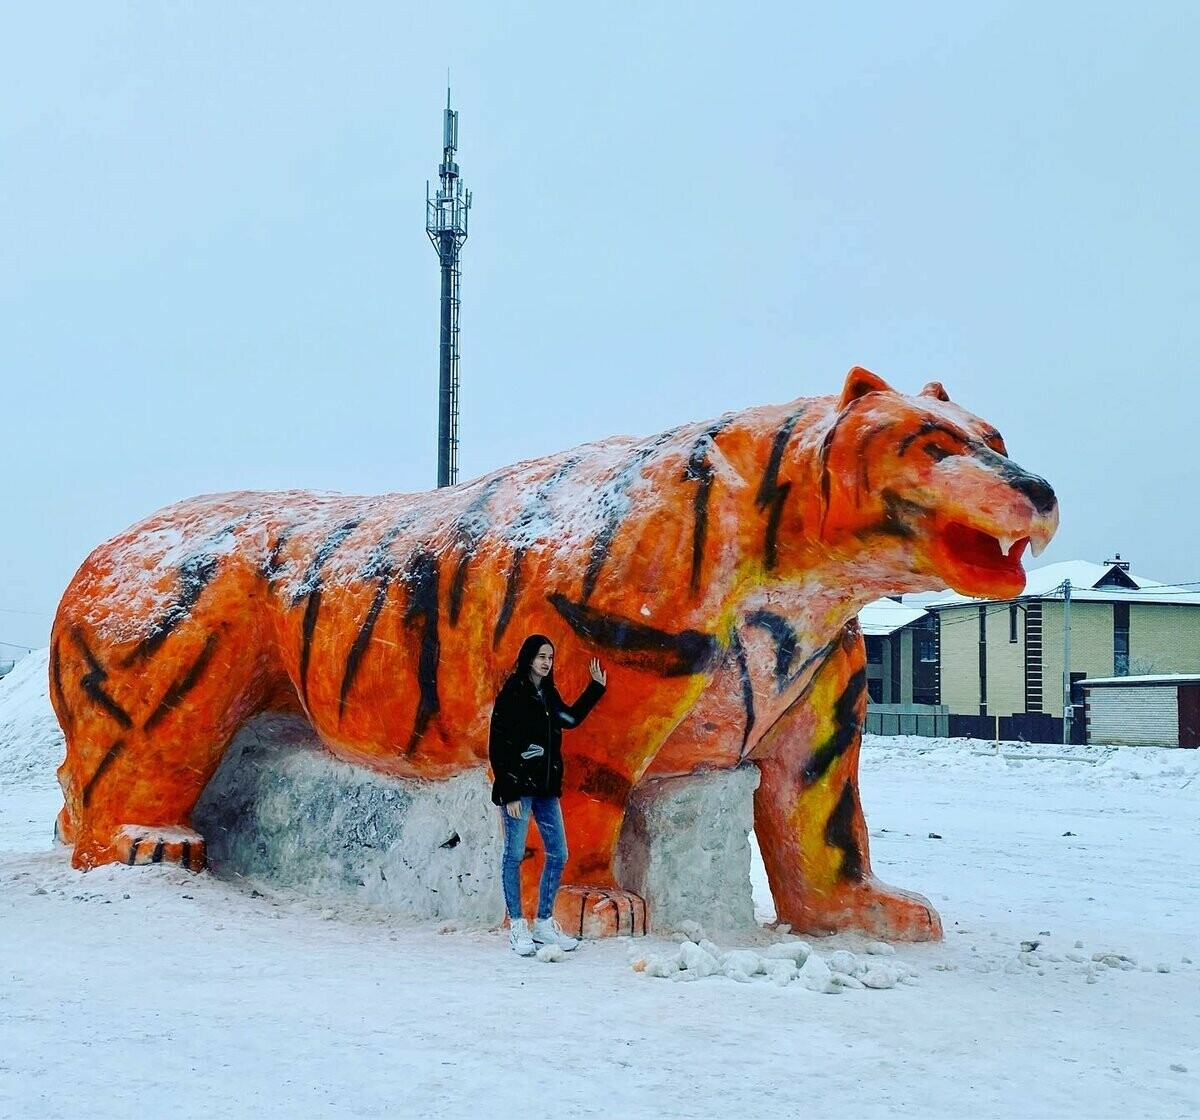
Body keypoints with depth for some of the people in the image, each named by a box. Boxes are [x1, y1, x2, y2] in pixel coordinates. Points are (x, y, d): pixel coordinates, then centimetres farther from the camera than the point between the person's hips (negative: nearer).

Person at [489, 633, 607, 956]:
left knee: (558, 854, 8)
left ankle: (544, 923, 18)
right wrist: (509, 793, -17)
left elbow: (571, 719, 31)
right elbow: (498, 747, -13)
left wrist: (595, 688, 24)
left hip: (546, 787, 8)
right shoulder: (511, 694, -10)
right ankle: (517, 927, 6)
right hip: (518, 786, -8)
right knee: (514, 855, -2)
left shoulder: (548, 694, 11)